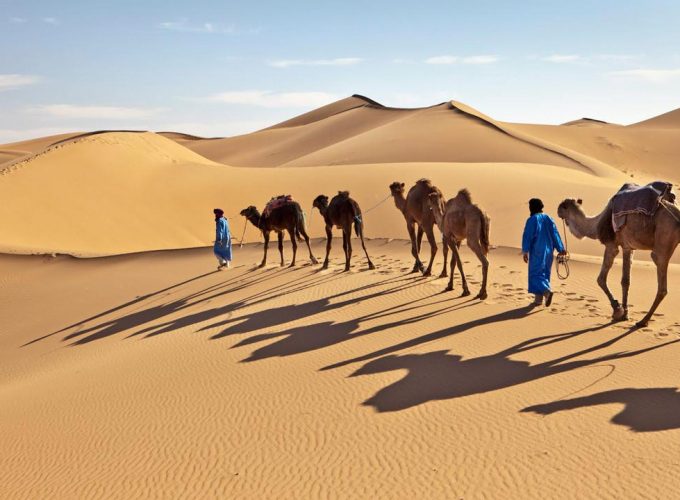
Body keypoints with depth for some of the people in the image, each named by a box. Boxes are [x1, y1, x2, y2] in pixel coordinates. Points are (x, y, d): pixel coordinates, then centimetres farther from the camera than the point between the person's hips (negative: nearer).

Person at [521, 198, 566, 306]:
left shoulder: (531, 220, -9)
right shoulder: (548, 218, 7)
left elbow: (527, 236, -13)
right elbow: (555, 234, 6)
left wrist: (525, 251, -11)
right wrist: (560, 249, 8)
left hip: (536, 252, -6)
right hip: (548, 251, 6)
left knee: (536, 274, -3)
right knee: (544, 273, 14)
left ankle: (547, 291, -28)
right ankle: (538, 299, 17)